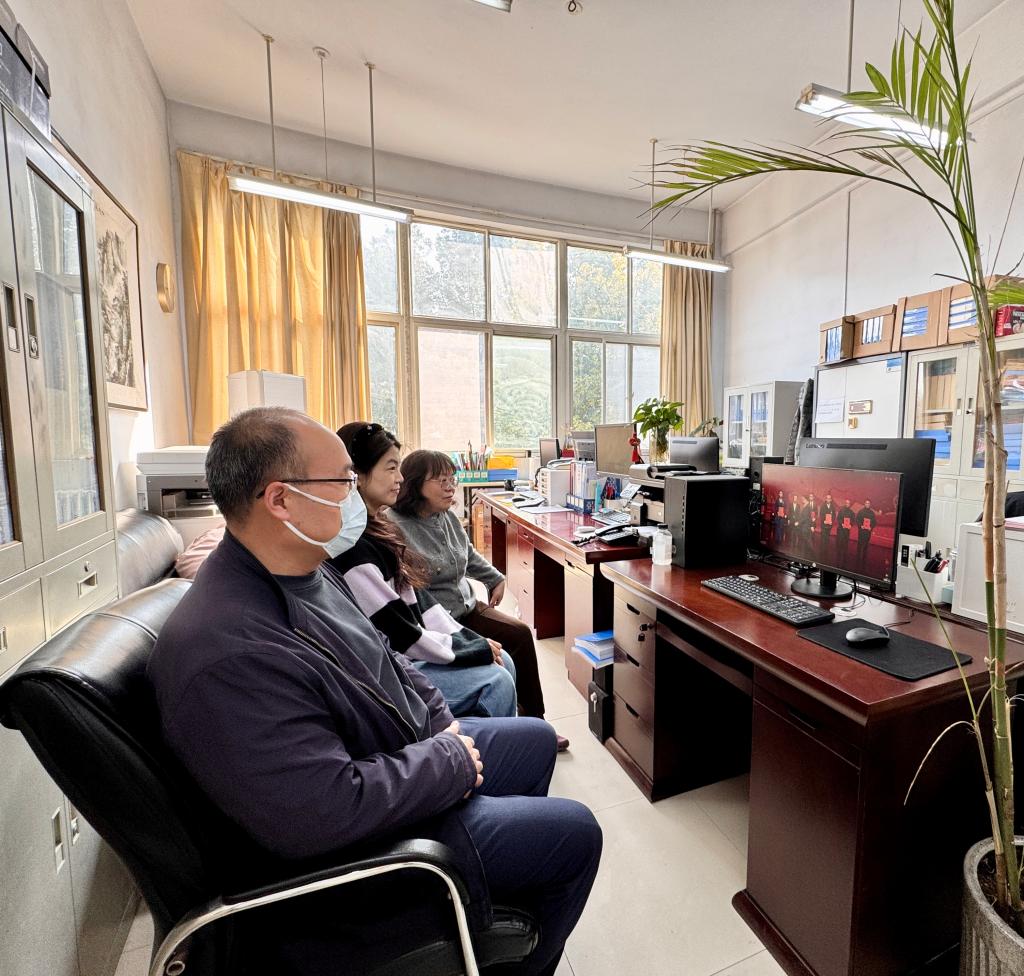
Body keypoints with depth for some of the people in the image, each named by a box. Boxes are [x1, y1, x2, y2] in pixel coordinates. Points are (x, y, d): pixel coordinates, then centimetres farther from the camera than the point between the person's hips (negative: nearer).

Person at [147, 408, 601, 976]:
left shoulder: (305, 571, -3)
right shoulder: (228, 653, -35)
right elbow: (327, 813, -35)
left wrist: (441, 721, -1)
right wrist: (451, 760, -21)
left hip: (407, 754, 9)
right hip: (358, 843, -9)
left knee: (535, 739, 21)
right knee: (573, 834, -2)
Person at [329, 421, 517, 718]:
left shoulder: (377, 530, 5)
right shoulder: (353, 547, -25)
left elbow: (418, 598, 6)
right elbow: (400, 635, -22)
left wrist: (467, 638, -1)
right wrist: (476, 650, -12)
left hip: (402, 657, 9)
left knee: (503, 662, 7)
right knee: (496, 682, -10)